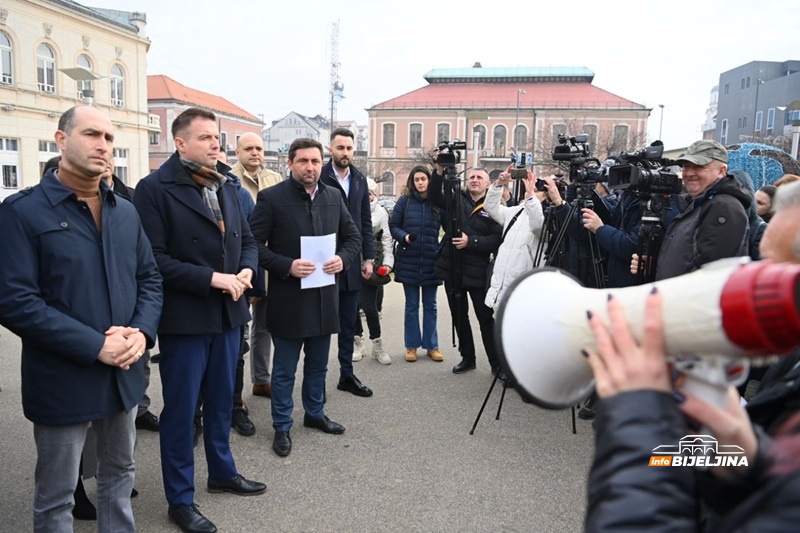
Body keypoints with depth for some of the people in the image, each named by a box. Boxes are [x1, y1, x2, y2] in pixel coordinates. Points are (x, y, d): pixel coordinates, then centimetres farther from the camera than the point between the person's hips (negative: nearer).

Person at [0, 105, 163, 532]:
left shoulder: (125, 211, 8)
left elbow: (150, 279, 9)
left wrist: (142, 331, -10)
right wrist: (94, 346, -22)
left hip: (125, 373, 6)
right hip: (62, 381, -5)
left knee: (119, 475, 23)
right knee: (56, 496, 13)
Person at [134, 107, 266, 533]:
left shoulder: (226, 187, 11)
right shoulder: (155, 188, -12)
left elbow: (246, 239, 15)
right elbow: (154, 258, -18)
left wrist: (246, 270, -6)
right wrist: (212, 279, -21)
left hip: (228, 313, 7)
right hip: (184, 318, -7)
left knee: (221, 399, 20)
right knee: (181, 408, 7)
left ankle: (222, 471, 40)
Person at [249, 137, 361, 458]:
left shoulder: (333, 197, 6)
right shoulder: (271, 198, -10)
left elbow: (353, 236, 12)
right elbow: (254, 244, -11)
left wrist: (343, 258, -7)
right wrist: (287, 266, -22)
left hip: (325, 296, 5)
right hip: (288, 298, -5)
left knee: (318, 365, 20)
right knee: (284, 369, 9)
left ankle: (314, 413, 39)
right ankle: (282, 427, 25)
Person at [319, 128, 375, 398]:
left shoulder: (360, 180, 9)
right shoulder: (319, 177, -8)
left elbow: (366, 221, 11)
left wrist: (368, 258, 6)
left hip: (352, 262, 5)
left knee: (349, 323, 13)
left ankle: (347, 374, 24)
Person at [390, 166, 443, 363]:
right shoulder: (405, 201, 1)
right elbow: (393, 225, 1)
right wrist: (404, 237, -16)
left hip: (431, 261, 0)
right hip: (409, 261, 0)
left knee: (430, 305, 10)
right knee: (411, 305, 9)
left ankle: (432, 345, 20)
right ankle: (411, 345, 18)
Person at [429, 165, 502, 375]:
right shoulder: (457, 198, 7)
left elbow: (497, 240, -12)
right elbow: (434, 197, -7)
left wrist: (470, 241, -21)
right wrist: (439, 171, -19)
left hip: (478, 272, -4)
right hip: (452, 268, 4)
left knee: (486, 318, 3)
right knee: (459, 316, 14)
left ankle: (497, 363, 13)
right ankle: (467, 358, 29)